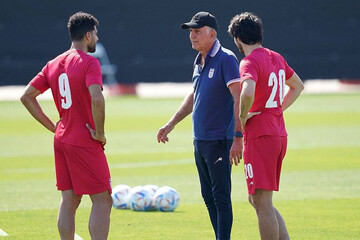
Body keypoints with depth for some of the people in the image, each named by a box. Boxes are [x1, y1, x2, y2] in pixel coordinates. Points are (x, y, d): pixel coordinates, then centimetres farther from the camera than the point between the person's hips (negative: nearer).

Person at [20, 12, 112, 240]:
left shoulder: (54, 64, 10)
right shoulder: (89, 62, -13)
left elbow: (27, 96, 14)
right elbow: (96, 99, -29)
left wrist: (52, 126, 14)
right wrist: (100, 133, -16)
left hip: (61, 140, 8)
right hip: (85, 143, -8)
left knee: (69, 201, 11)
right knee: (102, 201, -4)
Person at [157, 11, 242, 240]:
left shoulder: (226, 59, -13)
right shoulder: (199, 62, 14)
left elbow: (239, 99, -20)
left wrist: (237, 137, -27)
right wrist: (171, 124, 29)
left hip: (219, 141, -9)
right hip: (200, 141, 9)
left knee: (221, 198, -8)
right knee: (209, 198, 11)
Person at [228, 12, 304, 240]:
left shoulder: (250, 62, -12)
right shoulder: (276, 57, 14)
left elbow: (248, 93, -32)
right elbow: (298, 86, 31)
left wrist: (242, 120, -16)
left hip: (260, 136, -9)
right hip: (279, 134, 9)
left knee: (262, 202, -6)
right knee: (258, 200, 16)